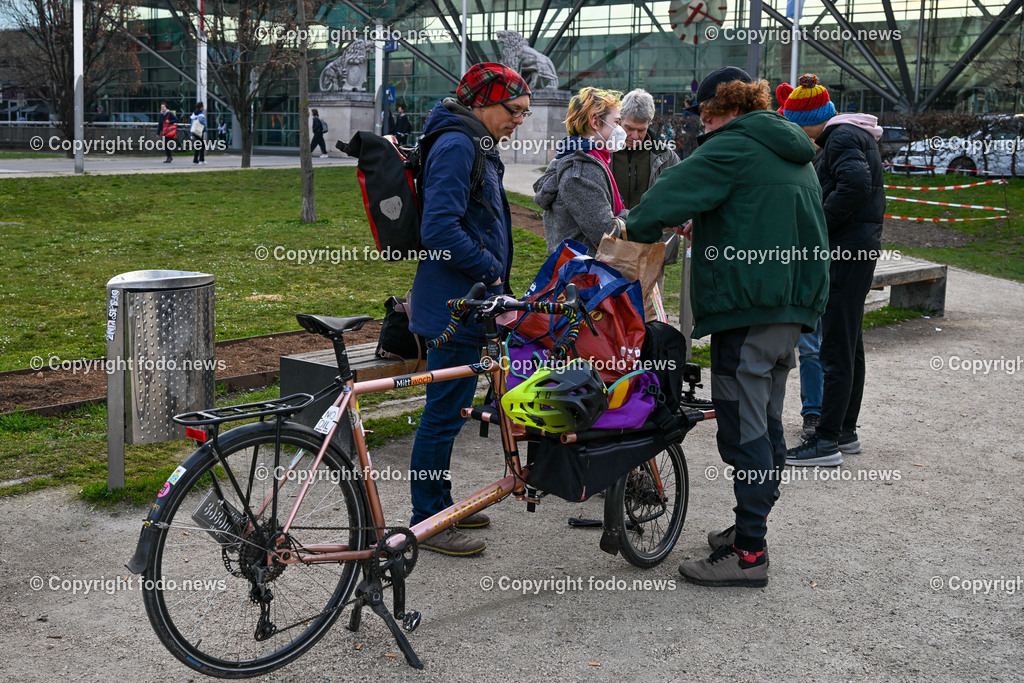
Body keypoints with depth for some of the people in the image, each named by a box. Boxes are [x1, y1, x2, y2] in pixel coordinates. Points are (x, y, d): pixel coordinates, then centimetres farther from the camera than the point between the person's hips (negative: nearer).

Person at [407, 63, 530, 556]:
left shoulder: (476, 146, 17)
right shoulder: (456, 146, -16)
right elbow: (440, 230, -25)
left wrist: (495, 281, 18)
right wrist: (489, 271, -14)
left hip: (467, 299, 10)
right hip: (453, 303, -10)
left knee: (448, 408, 17)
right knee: (444, 412, -3)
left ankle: (439, 505, 28)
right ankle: (427, 521, 6)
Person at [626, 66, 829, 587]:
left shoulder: (731, 148, -10)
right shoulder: (794, 154, 19)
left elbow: (667, 199, -18)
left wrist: (634, 228, 1)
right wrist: (704, 227, 22)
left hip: (748, 306, -10)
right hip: (793, 305, 10)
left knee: (742, 428, -6)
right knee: (766, 422, 16)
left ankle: (749, 553, -2)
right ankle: (752, 528, 27)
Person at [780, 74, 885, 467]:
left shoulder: (842, 137, -13)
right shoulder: (850, 135, 19)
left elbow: (856, 185, -28)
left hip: (847, 251, -11)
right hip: (856, 249, 11)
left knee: (837, 348, -8)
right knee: (849, 343, 16)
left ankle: (826, 441, -4)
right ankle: (846, 431, 25)